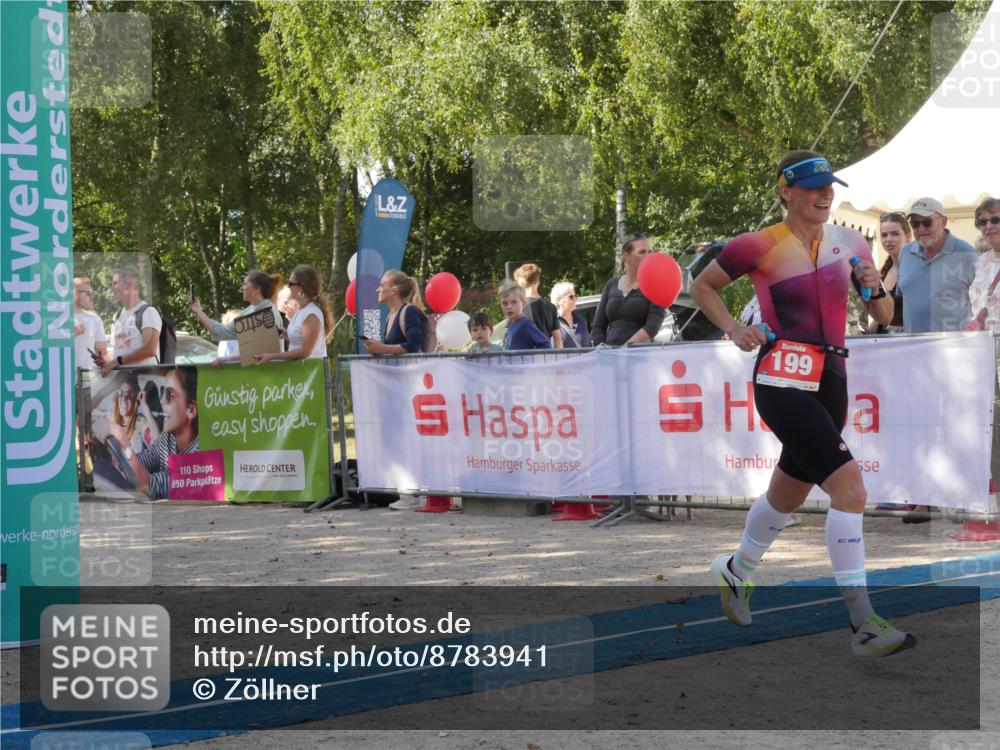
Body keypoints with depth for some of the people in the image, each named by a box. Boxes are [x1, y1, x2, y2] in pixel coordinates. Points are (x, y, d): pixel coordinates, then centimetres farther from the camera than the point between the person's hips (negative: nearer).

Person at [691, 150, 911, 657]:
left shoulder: (849, 243, 9)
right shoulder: (761, 246, -5)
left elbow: (883, 318, 14)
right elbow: (702, 286, 9)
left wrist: (875, 289, -7)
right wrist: (734, 330, -5)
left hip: (831, 381, 7)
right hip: (783, 380, -7)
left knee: (788, 494, 20)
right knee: (849, 485, -20)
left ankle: (735, 572, 48)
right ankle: (863, 623, -21)